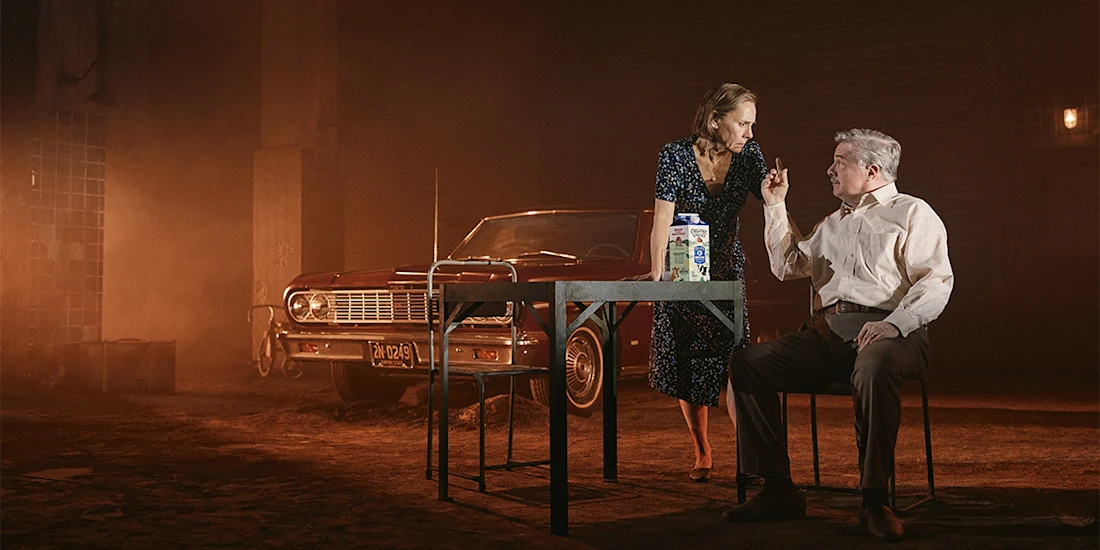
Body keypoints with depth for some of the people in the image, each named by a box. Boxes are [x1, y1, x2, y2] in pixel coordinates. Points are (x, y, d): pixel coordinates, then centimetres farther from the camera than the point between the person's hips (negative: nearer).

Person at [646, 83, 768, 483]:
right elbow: (663, 218, -22)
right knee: (687, 367, 6)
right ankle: (702, 454, 19)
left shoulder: (749, 155, -7)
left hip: (727, 271, 1)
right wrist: (656, 273, -32)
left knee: (730, 362, -13)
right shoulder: (676, 156, -16)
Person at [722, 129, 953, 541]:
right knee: (747, 363, -14)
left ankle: (874, 502, -30)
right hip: (827, 332, 6)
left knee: (873, 370, -42)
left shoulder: (912, 213, 7)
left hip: (889, 332, -6)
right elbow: (788, 266, 30)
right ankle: (778, 491, -13)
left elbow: (937, 283, -6)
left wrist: (893, 323, -22)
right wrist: (775, 204, 28)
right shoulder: (833, 224, 30)